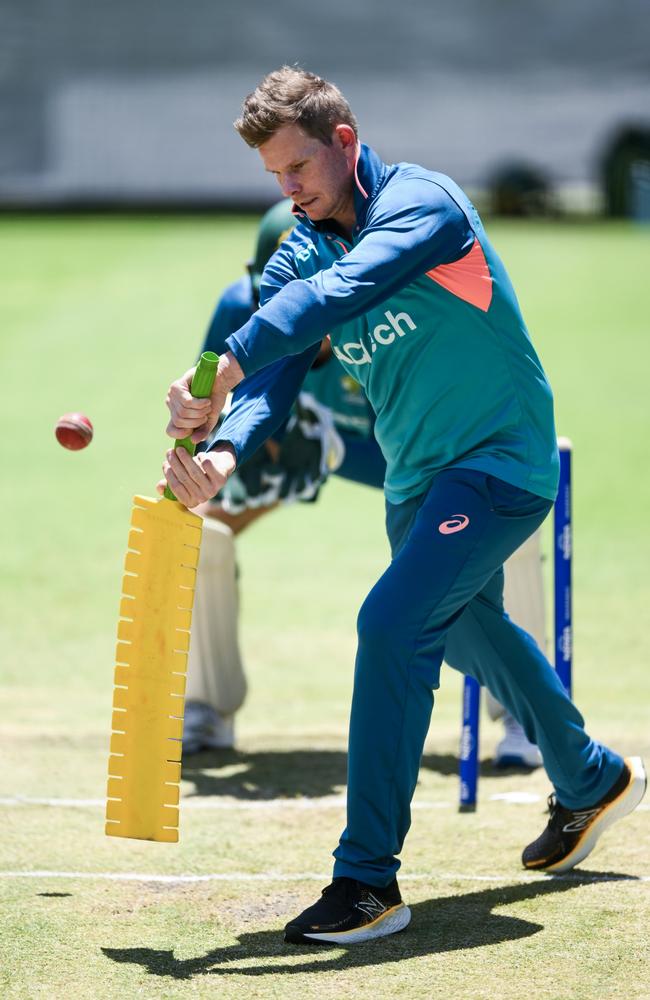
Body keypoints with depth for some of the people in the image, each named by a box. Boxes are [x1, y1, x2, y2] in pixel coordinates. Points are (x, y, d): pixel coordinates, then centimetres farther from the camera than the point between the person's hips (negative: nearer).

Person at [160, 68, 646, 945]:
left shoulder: (421, 202, -22)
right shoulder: (303, 248, 0)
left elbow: (339, 291, -40)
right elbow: (275, 373, -12)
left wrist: (226, 369, -50)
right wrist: (224, 453, -33)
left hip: (500, 460, -9)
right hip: (418, 478, 9)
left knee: (392, 624, -23)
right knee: (466, 628, 26)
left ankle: (368, 879, -20)